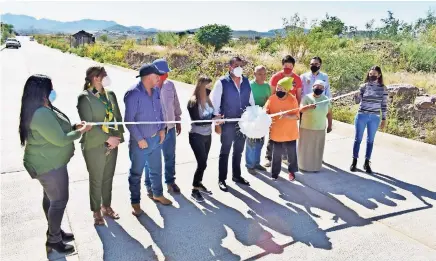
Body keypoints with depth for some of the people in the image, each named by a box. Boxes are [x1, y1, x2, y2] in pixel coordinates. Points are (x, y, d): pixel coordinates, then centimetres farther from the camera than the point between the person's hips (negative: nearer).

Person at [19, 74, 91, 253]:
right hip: (49, 165, -11)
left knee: (50, 197, 21)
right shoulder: (41, 114, -29)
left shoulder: (43, 109, 5)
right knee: (59, 200, 2)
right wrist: (81, 131, -12)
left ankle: (54, 231, 38)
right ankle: (54, 240, 18)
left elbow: (55, 129, 17)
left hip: (49, 163, 11)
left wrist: (74, 126, 3)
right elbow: (60, 139, -25)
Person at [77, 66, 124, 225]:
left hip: (112, 144, 5)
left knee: (108, 178, 18)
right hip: (94, 146, -5)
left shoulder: (110, 94, 5)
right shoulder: (85, 97, -12)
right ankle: (96, 211, 28)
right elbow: (88, 124, -17)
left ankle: (106, 206, 36)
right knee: (96, 180, 10)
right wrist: (108, 138, -19)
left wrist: (118, 137, -4)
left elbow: (118, 117, 7)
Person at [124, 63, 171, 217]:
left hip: (156, 138, 7)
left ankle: (158, 194, 40)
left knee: (156, 169, 21)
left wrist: (162, 129, 5)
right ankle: (135, 202, 25)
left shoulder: (156, 91, 2)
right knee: (136, 173, 9)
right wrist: (139, 139, -17)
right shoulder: (133, 94, -19)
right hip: (140, 141, -7)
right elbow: (129, 120, -19)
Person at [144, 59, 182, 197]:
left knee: (170, 157, 19)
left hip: (169, 128, 5)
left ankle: (170, 181, 38)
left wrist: (178, 121, 14)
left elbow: (175, 104, 10)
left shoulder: (170, 85, -2)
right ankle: (150, 186, 28)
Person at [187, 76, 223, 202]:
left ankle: (199, 184, 31)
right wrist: (213, 120, -26)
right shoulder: (193, 102, -17)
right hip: (197, 136, -6)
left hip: (207, 135, 7)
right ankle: (195, 190, 8)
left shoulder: (207, 100, 4)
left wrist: (216, 117, -10)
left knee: (203, 162, 13)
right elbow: (197, 121, -21)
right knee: (202, 163, -6)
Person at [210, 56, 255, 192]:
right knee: (225, 151, 8)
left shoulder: (246, 81, 3)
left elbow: (251, 101, 10)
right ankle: (222, 179, 20)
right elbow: (215, 104, -11)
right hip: (228, 122, -4)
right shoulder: (222, 82, -11)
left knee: (239, 151, 18)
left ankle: (237, 175, 35)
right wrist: (217, 123, -12)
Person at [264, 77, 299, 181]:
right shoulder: (271, 99, -9)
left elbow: (297, 116, -12)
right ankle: (275, 172, 29)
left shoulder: (293, 100, -13)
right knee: (276, 154, 12)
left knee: (291, 153, 14)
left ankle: (292, 171, 34)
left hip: (290, 133, -1)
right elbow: (265, 112, -1)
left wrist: (286, 116, -29)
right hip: (276, 132, 1)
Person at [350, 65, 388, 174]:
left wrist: (384, 119, 2)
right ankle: (354, 161, 16)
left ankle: (367, 163, 18)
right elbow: (357, 101, 0)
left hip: (374, 118, 0)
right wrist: (356, 96, -23)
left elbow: (384, 105, 3)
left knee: (370, 140, 8)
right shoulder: (364, 86, 0)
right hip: (362, 116, 0)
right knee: (358, 139, 6)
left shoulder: (383, 88, 0)